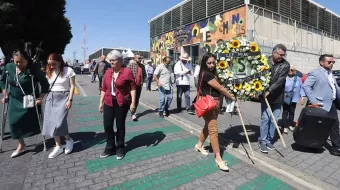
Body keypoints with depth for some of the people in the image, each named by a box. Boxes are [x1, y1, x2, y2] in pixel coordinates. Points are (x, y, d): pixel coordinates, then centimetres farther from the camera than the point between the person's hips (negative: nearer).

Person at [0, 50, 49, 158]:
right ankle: (21, 145, 14)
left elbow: (45, 83, -15)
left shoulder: (34, 70, -19)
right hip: (15, 100, 5)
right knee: (14, 122, 0)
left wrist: (41, 97, -21)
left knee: (33, 121, 5)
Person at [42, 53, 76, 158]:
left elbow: (72, 86, -7)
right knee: (51, 122, 3)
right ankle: (58, 146, 16)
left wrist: (70, 100, -13)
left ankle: (69, 140, 11)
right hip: (51, 97, 6)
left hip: (63, 97, -6)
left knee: (59, 121, -16)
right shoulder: (49, 72, 10)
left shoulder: (68, 70, -7)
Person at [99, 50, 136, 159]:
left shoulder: (127, 72, -10)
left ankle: (120, 148, 27)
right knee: (107, 126, 7)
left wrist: (133, 102, -14)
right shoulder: (108, 72, 6)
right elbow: (104, 88, 11)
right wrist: (101, 102, 11)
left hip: (122, 103, -4)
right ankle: (110, 148, 26)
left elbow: (133, 88, -10)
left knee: (120, 126, 9)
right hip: (108, 103, 5)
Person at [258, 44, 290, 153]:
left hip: (277, 97, 1)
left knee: (274, 120, 7)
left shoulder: (285, 65, -3)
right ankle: (262, 141, 9)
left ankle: (269, 140, 21)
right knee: (265, 118, -3)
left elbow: (281, 80, -14)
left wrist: (269, 90, -23)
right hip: (265, 95, -1)